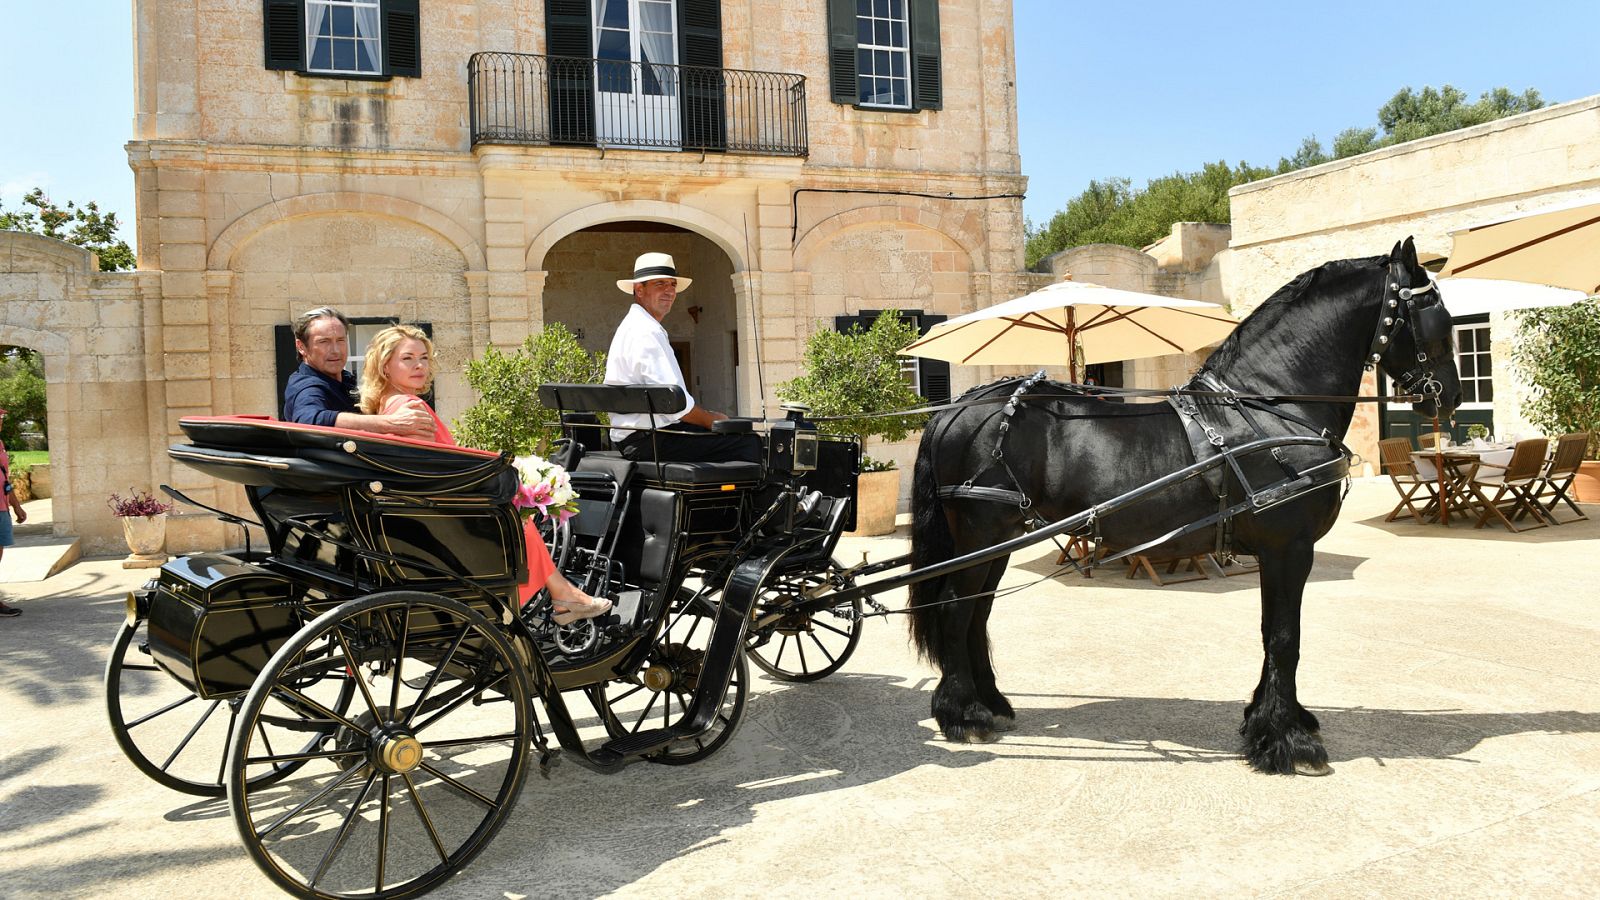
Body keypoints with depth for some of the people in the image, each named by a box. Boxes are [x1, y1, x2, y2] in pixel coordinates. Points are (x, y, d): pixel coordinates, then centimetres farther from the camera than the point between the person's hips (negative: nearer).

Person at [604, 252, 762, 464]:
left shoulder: (634, 327, 21)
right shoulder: (645, 333, -14)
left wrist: (709, 416, 10)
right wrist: (712, 420, -7)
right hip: (651, 440, -11)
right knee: (748, 443, -14)